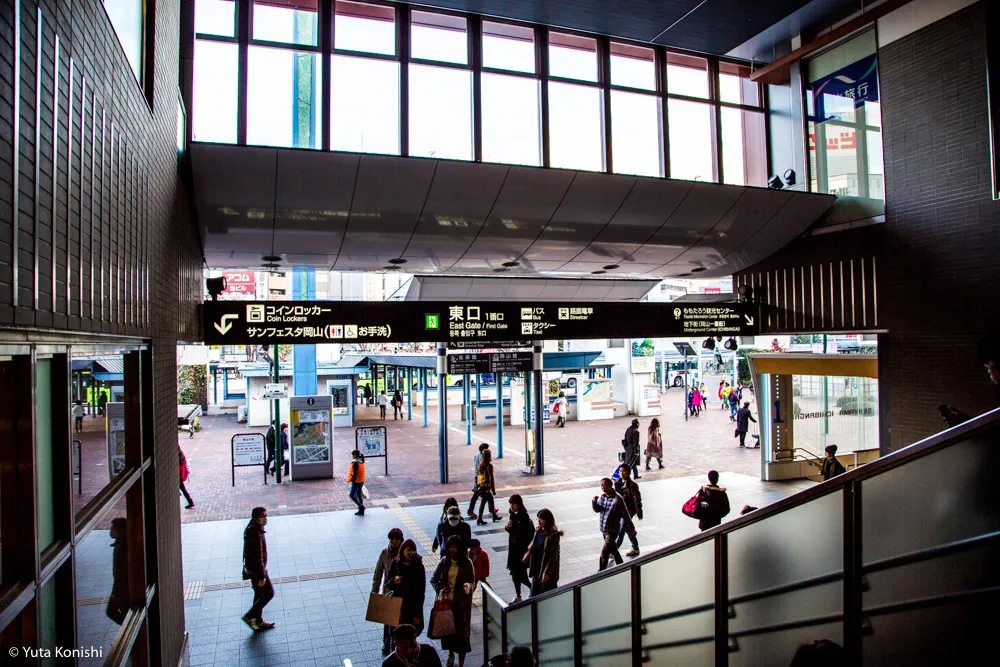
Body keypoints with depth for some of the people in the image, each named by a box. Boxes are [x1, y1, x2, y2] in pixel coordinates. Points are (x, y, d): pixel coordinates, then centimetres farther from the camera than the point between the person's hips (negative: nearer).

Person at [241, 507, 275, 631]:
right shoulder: (256, 533, -29)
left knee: (259, 594, 19)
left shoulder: (250, 528, 3)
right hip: (257, 569, -10)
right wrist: (262, 576, -22)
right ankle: (249, 616, 10)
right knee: (269, 593, 4)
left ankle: (258, 622, 28)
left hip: (250, 567, 10)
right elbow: (258, 557, -27)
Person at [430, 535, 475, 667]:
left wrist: (468, 586, -32)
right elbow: (434, 578, 3)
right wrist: (439, 589, -14)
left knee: (461, 631, 2)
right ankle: (450, 654, 42)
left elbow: (472, 581, -9)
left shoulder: (467, 563, -10)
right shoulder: (444, 561, -1)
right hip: (446, 600, 3)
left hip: (461, 603, -3)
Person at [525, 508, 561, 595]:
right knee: (535, 593, 13)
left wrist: (547, 572, -21)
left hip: (547, 568, -7)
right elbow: (533, 547, 12)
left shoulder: (553, 535, -19)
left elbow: (553, 556, -19)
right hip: (537, 567, 7)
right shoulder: (538, 530, 1)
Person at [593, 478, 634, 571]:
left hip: (612, 530, -7)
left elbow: (625, 515, -13)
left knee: (604, 553, -9)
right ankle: (620, 566, 43)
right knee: (613, 549, 24)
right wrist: (594, 502, -12)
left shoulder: (617, 499, -19)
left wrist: (631, 529, -6)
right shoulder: (602, 496, 0)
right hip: (603, 529, 7)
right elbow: (597, 510, 9)